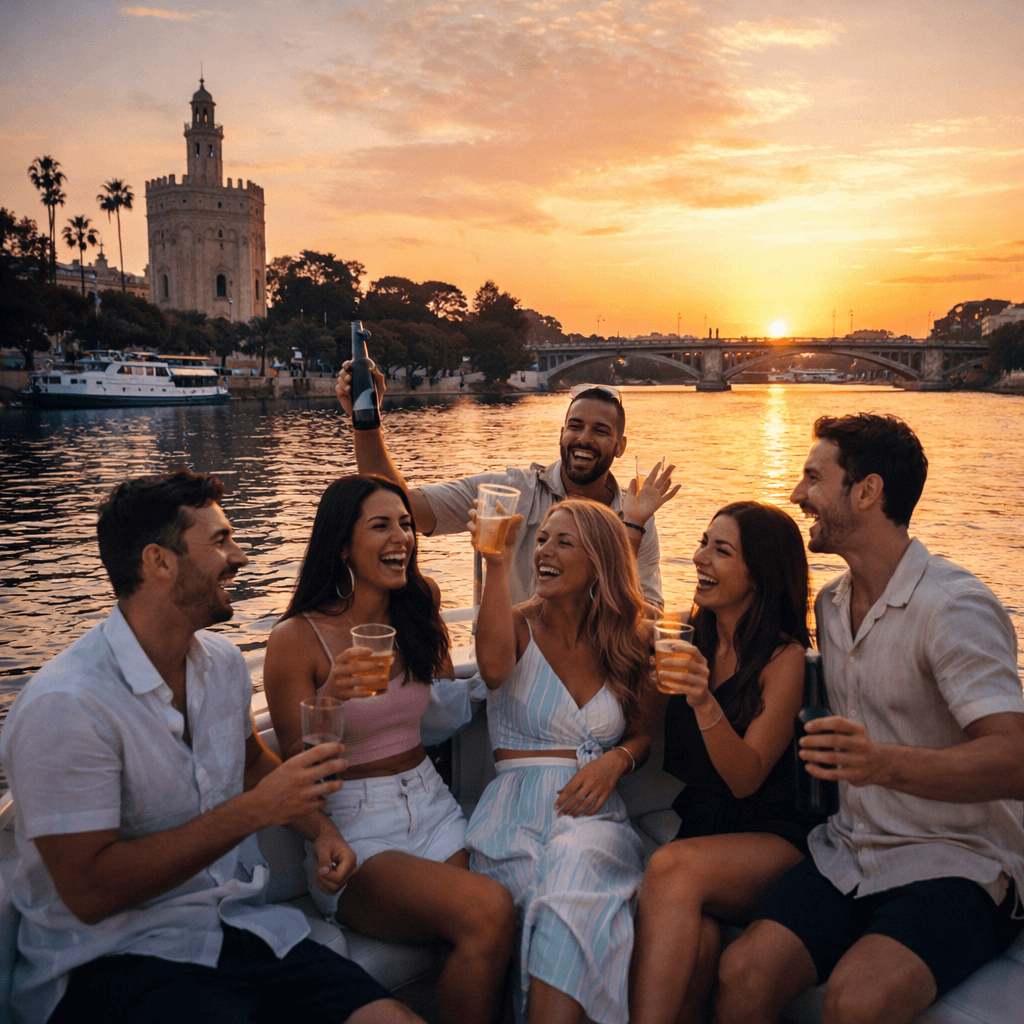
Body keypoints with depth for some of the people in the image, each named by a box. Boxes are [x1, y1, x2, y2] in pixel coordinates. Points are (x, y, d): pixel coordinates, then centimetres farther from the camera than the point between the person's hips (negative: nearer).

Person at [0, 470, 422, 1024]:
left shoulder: (222, 661, 6)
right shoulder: (64, 706, -19)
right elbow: (89, 891, -21)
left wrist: (319, 828, 6)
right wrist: (256, 810, -23)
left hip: (237, 925, 6)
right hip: (111, 955, -6)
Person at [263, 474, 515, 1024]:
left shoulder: (420, 610, 9)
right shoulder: (296, 639, -7)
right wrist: (329, 701, -25)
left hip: (432, 809, 5)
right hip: (353, 833, -5)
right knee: (488, 911, -30)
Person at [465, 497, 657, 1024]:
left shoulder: (627, 644, 12)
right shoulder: (519, 626, 4)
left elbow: (643, 734, 19)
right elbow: (494, 666, -21)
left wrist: (617, 759, -4)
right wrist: (497, 564, -22)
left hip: (593, 812, 2)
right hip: (516, 810, -1)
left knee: (577, 864, -34)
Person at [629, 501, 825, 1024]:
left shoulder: (784, 657, -8)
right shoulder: (689, 637, 7)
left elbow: (746, 779, -13)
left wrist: (705, 704, -34)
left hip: (773, 839, -3)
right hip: (697, 824, 4)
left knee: (673, 868, -34)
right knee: (694, 939, -32)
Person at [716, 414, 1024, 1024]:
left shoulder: (954, 606, -16)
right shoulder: (831, 605, 11)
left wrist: (884, 763, -41)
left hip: (959, 862, -6)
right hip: (852, 853, 6)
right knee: (743, 974, -19)